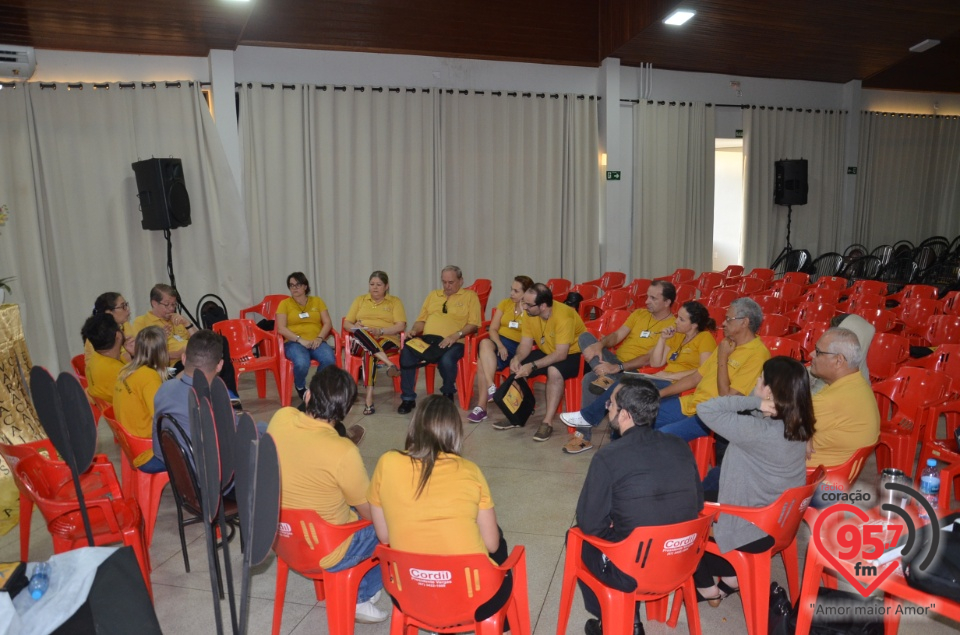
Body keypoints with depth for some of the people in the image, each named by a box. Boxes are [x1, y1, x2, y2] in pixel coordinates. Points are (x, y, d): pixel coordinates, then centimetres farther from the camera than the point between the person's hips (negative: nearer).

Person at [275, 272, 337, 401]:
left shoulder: (317, 301, 15)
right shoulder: (285, 304, 9)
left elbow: (328, 323, 7)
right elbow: (281, 328, -3)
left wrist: (319, 338, -12)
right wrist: (300, 340, -16)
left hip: (316, 342, 2)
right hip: (294, 343, -2)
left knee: (329, 360, -33)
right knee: (302, 363, -36)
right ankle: (300, 387, 1)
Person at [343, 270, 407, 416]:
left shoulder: (395, 301, 15)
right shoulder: (360, 300, 22)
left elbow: (401, 326, 0)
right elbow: (346, 323, 16)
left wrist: (380, 331, -15)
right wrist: (355, 327, -8)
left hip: (387, 340, -1)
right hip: (361, 342, 2)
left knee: (369, 351, -38)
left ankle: (369, 396, -47)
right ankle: (389, 364, -50)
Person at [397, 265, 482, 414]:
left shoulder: (470, 296, 9)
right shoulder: (433, 295, 25)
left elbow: (474, 324, -2)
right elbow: (422, 319, 25)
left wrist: (456, 335, -17)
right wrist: (414, 330, 3)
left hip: (453, 343, -4)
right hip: (427, 339, 4)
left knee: (446, 360, -37)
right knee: (406, 355, -26)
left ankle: (448, 395, -5)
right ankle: (408, 398, -12)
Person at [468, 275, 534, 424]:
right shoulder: (505, 303, 13)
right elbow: (493, 329, 7)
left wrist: (523, 310, -13)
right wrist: (500, 345, -12)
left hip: (518, 347, -4)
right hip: (498, 341, 4)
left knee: (483, 362, -30)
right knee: (484, 342, -33)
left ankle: (481, 407, -26)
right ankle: (491, 388, -37)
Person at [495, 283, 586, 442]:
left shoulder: (563, 316, -30)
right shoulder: (530, 315, -9)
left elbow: (561, 354, -32)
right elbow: (525, 344, -6)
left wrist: (533, 366, -38)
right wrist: (517, 358, -28)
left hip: (572, 354, -7)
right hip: (547, 352, 7)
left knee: (554, 371, -36)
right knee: (517, 368, -10)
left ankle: (548, 423, -26)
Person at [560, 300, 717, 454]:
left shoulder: (705, 338, -2)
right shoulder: (676, 335, 20)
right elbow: (655, 363, 15)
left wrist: (670, 375, -17)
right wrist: (662, 338, 4)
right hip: (664, 381, 7)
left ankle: (588, 417, -9)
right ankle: (584, 435, -14)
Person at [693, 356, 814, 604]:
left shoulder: (756, 430, -34)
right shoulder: (797, 425, -8)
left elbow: (705, 409, -31)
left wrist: (756, 403, -31)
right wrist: (758, 403, -10)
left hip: (749, 533, -7)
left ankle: (707, 588, 29)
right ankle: (730, 576, 32)